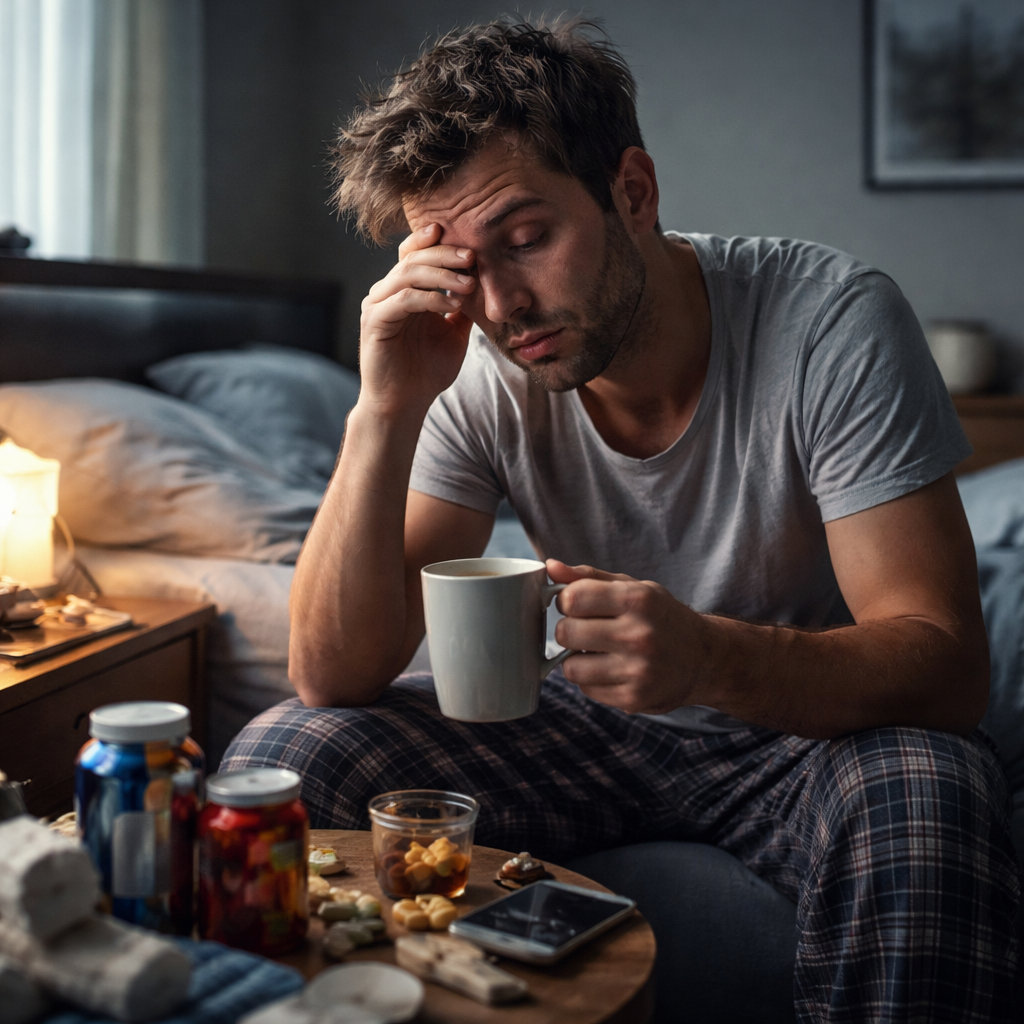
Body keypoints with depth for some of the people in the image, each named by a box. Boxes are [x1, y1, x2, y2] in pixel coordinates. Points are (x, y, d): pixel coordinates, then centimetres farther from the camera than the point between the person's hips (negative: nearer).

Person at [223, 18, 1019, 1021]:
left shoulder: (832, 321, -21)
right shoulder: (474, 367, -13)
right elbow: (333, 676, -16)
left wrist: (709, 658, -43)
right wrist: (386, 411, -29)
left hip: (809, 723, -2)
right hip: (586, 720, 3)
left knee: (926, 794, -37)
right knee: (277, 759, -16)